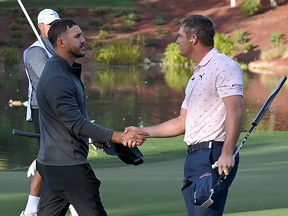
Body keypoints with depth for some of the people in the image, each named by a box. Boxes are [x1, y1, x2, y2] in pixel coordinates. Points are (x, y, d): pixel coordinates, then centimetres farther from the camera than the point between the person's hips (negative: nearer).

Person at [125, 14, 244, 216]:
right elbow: (182, 123, 27)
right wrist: (143, 131, 26)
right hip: (193, 155, 10)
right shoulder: (197, 75, 24)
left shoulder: (223, 66, -8)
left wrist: (227, 153, -30)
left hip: (214, 155, -10)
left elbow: (235, 110, -20)